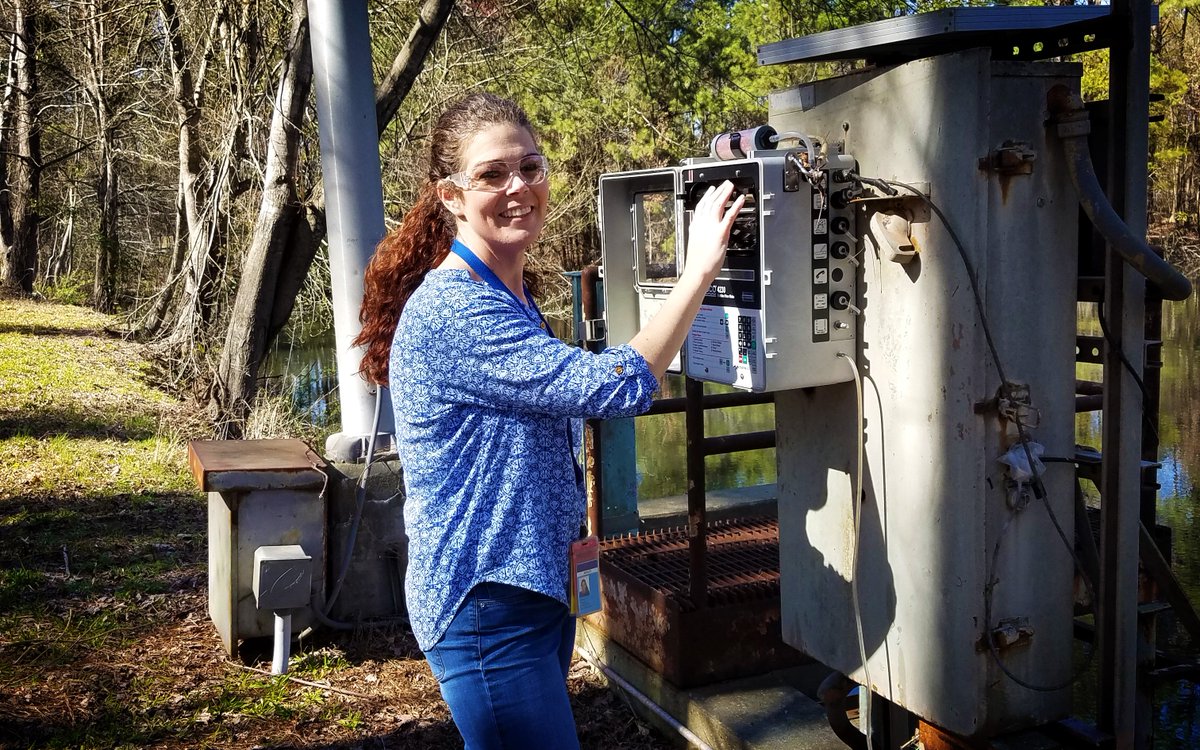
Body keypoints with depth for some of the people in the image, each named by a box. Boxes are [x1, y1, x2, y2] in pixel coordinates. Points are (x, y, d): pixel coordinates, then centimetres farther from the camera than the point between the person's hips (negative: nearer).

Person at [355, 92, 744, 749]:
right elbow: (615, 386, -27)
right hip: (484, 603, -9)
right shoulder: (450, 312, -22)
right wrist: (701, 268, -23)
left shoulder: (513, 295, 10)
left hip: (532, 586, 10)